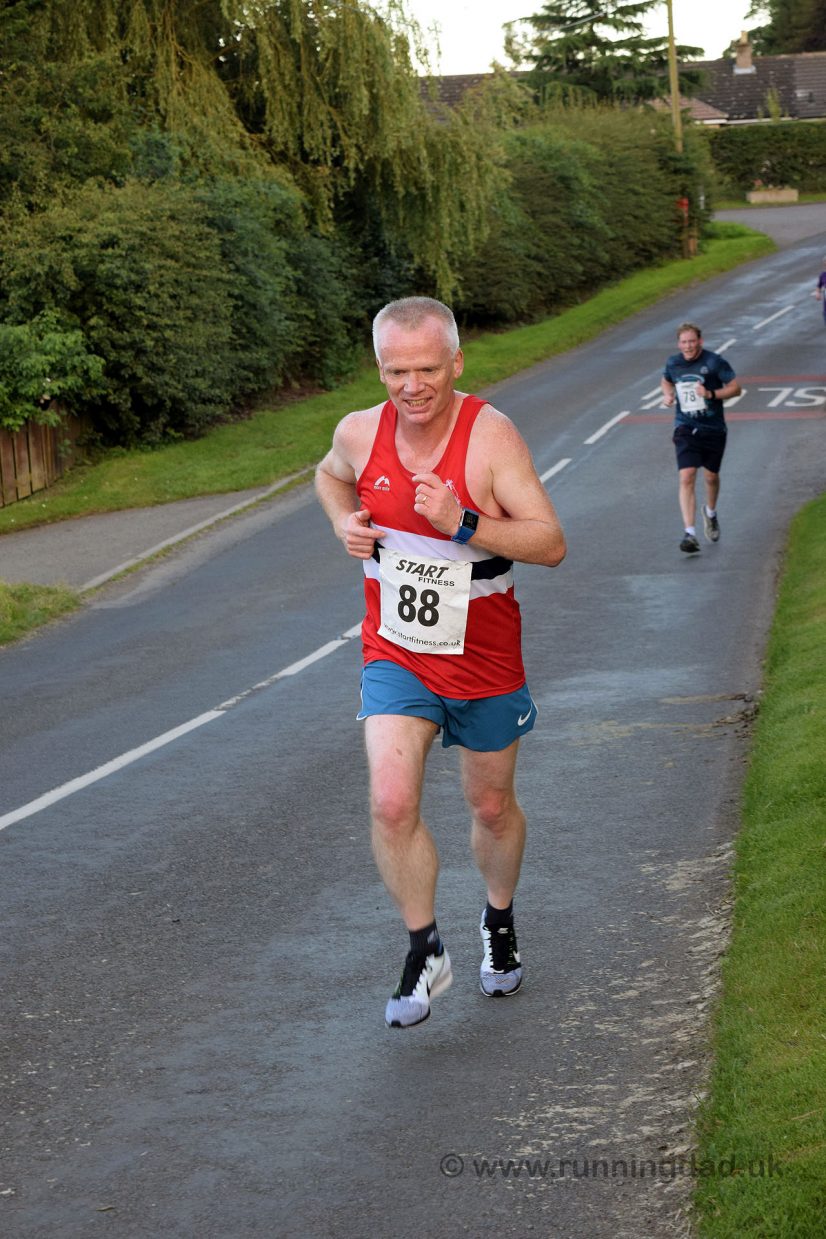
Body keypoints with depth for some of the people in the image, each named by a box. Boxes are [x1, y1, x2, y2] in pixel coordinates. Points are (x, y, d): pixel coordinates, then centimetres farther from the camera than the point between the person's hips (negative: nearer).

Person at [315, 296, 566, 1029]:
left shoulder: (491, 435, -19)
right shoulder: (360, 433, -8)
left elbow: (551, 543, -23)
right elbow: (331, 477, 17)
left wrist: (463, 523, -36)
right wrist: (346, 523, -4)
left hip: (486, 663, -1)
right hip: (395, 658, 2)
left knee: (492, 807, 15)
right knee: (391, 804, -16)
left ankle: (500, 922, 44)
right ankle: (426, 953, 3)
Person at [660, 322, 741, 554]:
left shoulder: (715, 362, -10)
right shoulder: (673, 363, 0)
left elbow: (735, 388, -7)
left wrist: (711, 394, -22)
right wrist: (667, 394, 0)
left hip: (713, 428, -1)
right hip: (685, 429, 1)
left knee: (711, 477, 13)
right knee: (686, 478, -14)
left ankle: (710, 513, 47)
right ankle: (690, 533, -18)